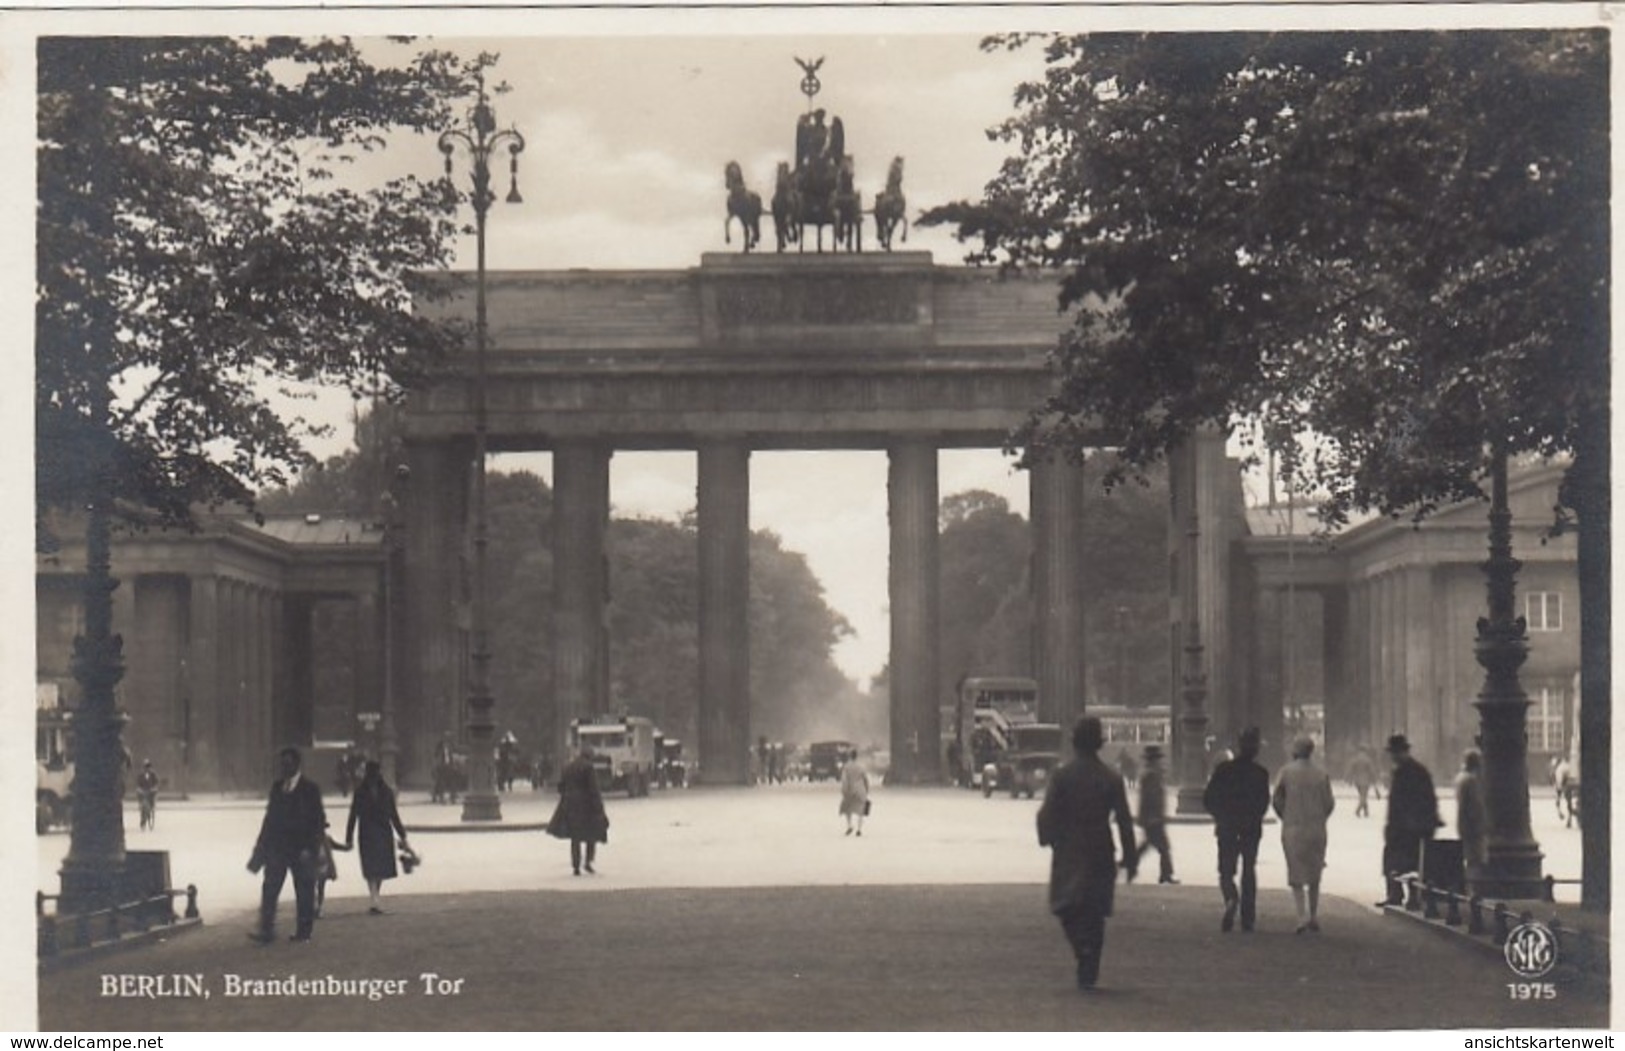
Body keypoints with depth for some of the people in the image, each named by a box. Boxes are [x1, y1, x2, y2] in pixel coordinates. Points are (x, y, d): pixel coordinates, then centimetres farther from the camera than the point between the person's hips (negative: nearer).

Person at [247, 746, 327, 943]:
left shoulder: (309, 789, -2)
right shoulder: (277, 788, 13)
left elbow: (317, 821, -6)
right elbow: (270, 818, 16)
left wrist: (310, 848, -14)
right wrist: (261, 846, 10)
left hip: (300, 848, -4)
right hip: (277, 846, 4)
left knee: (304, 893, 1)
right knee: (269, 888, -5)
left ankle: (303, 932, 9)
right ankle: (266, 930, -5)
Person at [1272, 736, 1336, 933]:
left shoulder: (1287, 771, -4)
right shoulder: (1321, 774, 1)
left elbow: (1277, 799, -2)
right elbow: (1329, 803, 1)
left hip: (1293, 830, -2)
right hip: (1317, 830, 2)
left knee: (1296, 876, 2)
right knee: (1314, 876, 15)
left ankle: (1302, 916, -13)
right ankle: (1314, 917, 16)